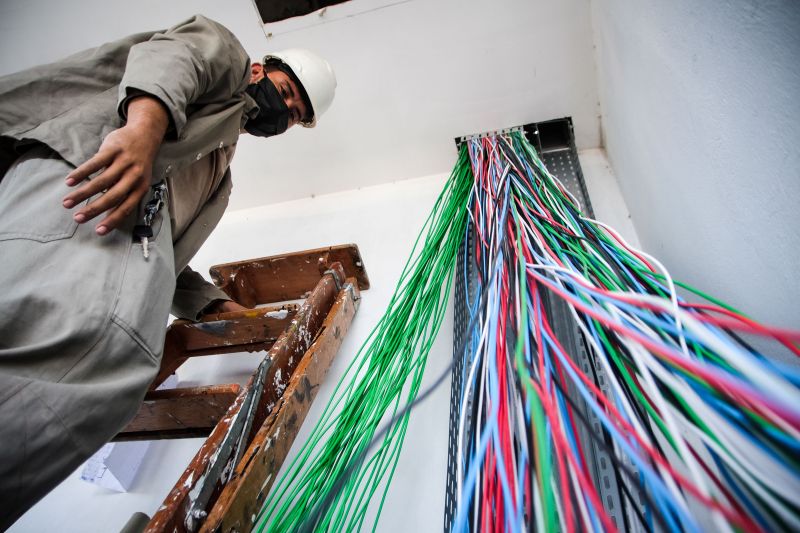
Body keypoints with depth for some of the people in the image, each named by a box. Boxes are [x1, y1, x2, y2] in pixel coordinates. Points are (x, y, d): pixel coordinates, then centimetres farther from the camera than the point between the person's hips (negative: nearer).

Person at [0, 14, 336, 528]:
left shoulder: (219, 174, 39)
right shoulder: (225, 52, 27)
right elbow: (172, 53, 1)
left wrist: (222, 308, 20)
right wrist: (146, 121, -21)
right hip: (85, 167, -7)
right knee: (94, 325, -34)